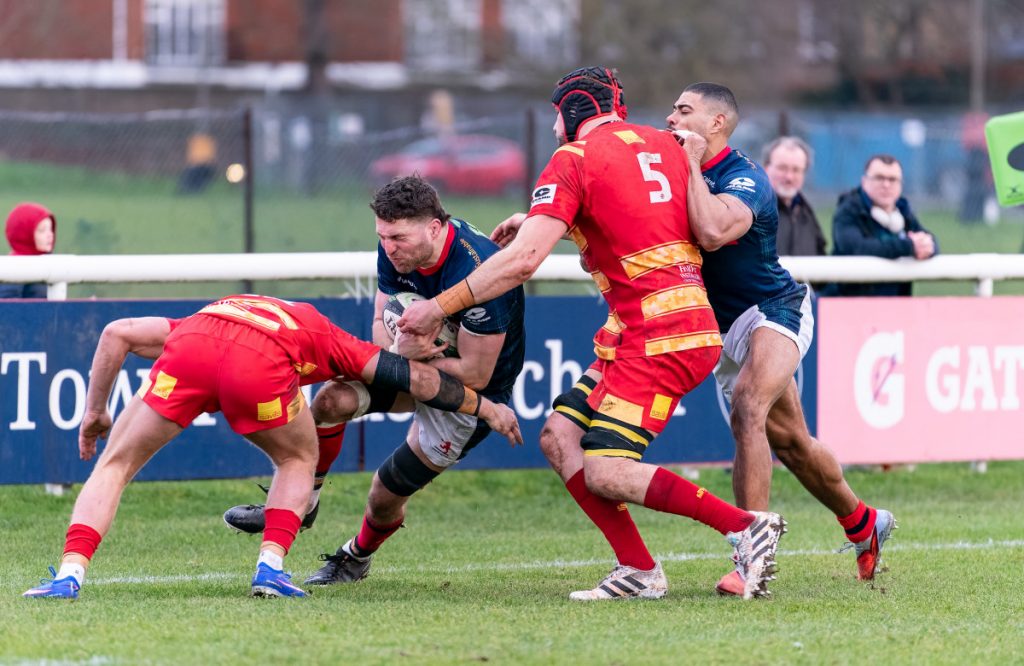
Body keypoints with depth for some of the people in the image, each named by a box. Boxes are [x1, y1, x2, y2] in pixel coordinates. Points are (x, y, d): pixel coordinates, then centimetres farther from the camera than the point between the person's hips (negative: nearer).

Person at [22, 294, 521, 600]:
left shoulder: (203, 320, 43)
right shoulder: (323, 337, 38)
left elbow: (117, 332, 31)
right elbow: (414, 377, 37)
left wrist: (95, 411, 35)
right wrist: (484, 407, 49)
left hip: (191, 349, 1)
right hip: (260, 367, -1)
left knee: (115, 464, 17)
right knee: (298, 461, 29)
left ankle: (69, 574, 1)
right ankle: (271, 566, 13)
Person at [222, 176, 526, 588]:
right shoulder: (396, 251, -13)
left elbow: (475, 374, -28)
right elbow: (382, 324, -4)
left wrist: (409, 353, -20)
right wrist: (401, 347, -28)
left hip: (474, 390, -6)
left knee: (387, 495, -2)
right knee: (332, 400, -17)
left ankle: (357, 558, 31)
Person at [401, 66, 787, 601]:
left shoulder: (573, 158, -6)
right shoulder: (665, 145, 16)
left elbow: (523, 260, -15)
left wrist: (440, 307, -8)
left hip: (655, 337, -9)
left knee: (605, 474, -12)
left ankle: (746, 527, -12)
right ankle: (639, 571, 4)